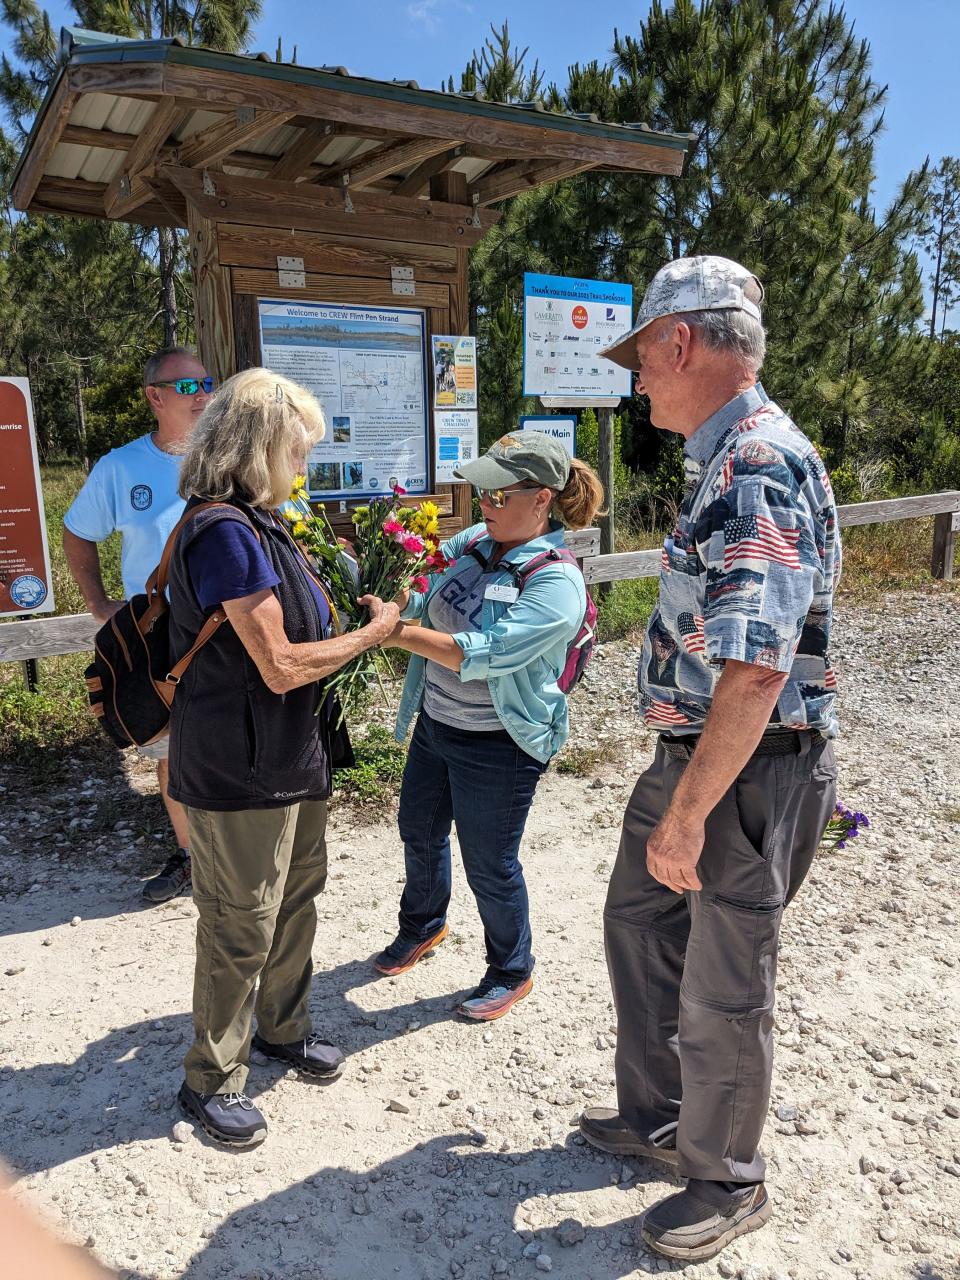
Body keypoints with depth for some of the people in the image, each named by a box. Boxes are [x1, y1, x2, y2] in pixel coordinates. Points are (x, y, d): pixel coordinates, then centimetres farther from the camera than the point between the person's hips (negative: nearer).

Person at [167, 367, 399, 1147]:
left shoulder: (256, 523, 10)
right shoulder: (225, 532, -22)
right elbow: (281, 667, -23)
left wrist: (355, 616, 5)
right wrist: (370, 635, -12)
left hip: (293, 759, 10)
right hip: (242, 769, -10)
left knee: (296, 901, 22)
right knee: (241, 928, 6)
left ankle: (283, 1029, 43)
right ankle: (213, 1079, 27)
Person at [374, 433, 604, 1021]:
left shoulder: (557, 583, -23)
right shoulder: (473, 543, -1)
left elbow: (484, 655, -32)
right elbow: (420, 602, 8)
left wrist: (399, 632, -31)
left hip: (497, 746, -8)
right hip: (435, 725, 8)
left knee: (490, 864, 8)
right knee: (419, 834, 25)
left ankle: (512, 973, 35)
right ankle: (423, 927, 54)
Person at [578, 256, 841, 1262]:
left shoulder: (760, 470, -23)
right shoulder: (725, 463, 11)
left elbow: (755, 672, -29)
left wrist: (687, 812, -23)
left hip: (748, 774, -10)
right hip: (694, 757, 10)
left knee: (721, 994, 8)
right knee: (637, 924, 23)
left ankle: (726, 1183, 34)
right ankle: (656, 1115, 45)